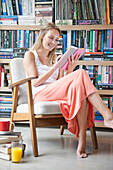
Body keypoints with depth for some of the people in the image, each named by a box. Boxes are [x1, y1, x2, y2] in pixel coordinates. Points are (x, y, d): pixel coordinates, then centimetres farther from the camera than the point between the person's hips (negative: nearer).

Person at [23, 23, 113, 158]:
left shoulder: (55, 58, 27)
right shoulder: (30, 55, 12)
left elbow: (62, 84, 16)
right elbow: (35, 82, -3)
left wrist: (69, 70, 0)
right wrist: (54, 67, -10)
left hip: (57, 93, 5)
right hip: (41, 94, -5)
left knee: (80, 88, -33)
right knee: (81, 74, -26)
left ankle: (82, 137, -39)